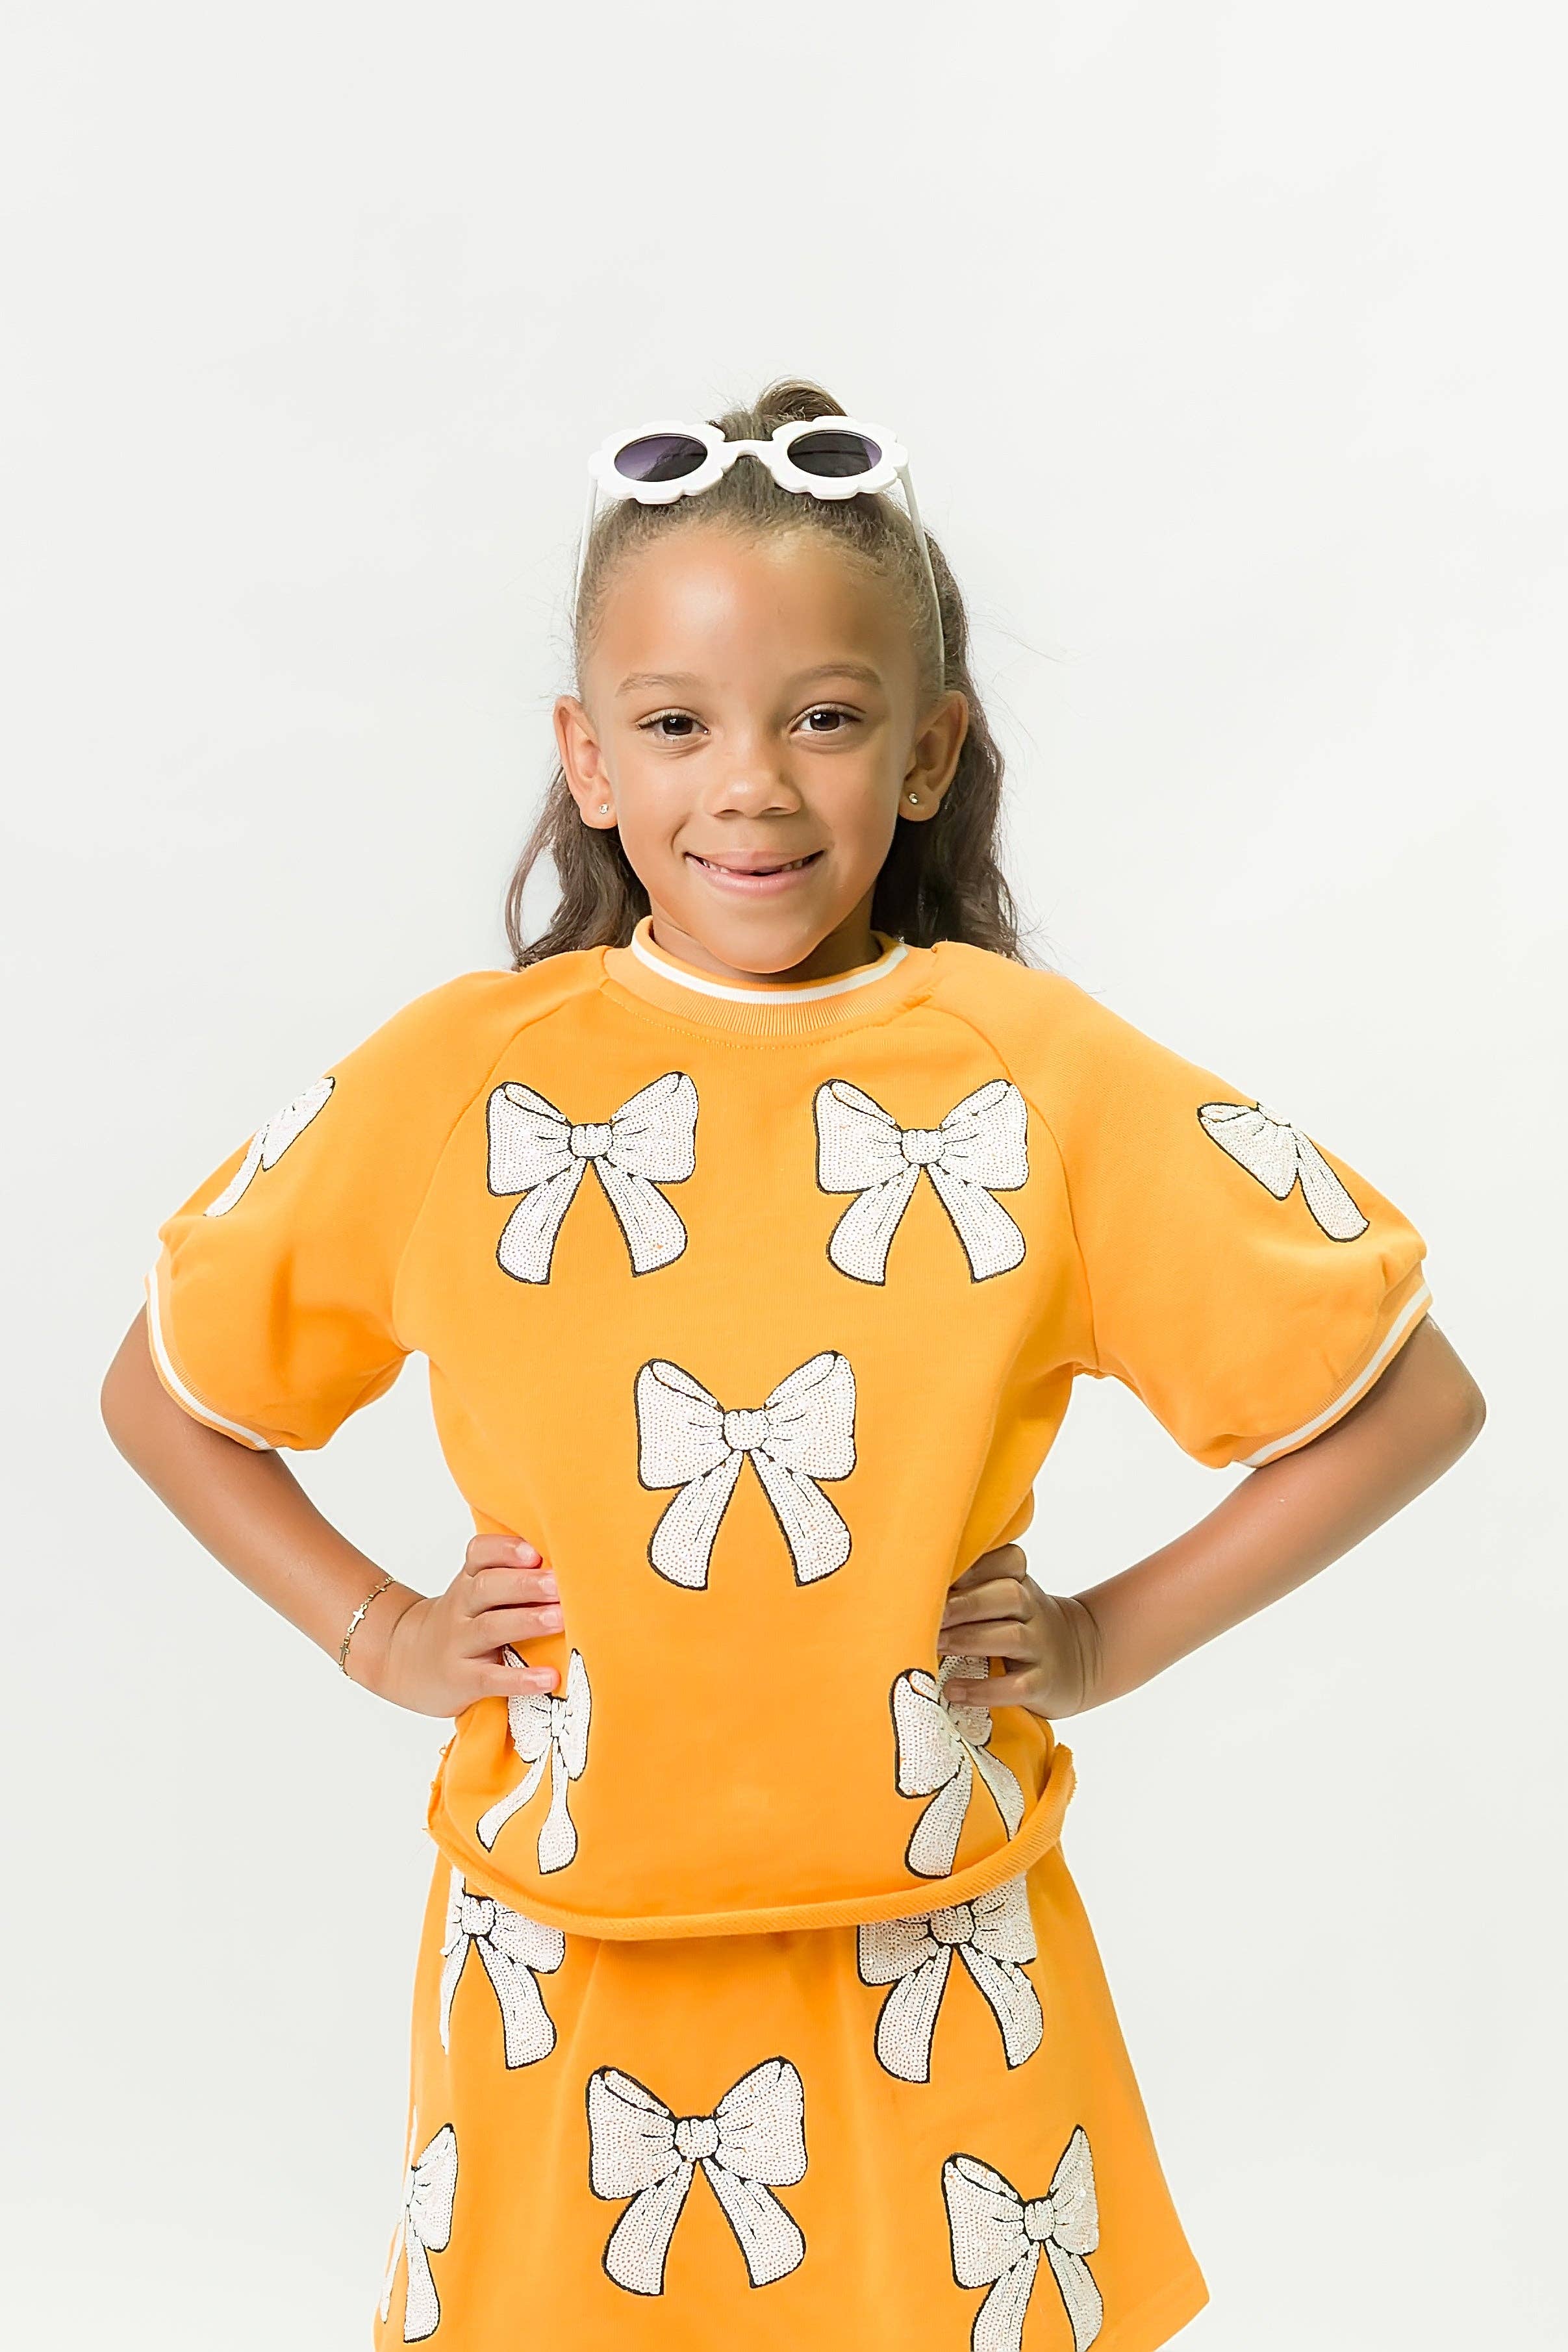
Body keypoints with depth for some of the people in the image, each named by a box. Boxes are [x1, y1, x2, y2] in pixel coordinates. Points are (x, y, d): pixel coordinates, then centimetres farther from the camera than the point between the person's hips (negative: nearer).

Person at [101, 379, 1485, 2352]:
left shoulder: (1047, 1077, -9)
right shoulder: (449, 1081, -7)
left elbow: (1412, 1395, -1)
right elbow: (165, 1391, 8)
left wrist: (1118, 1635, -5)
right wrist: (378, 1634, -1)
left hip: (931, 1980, 0)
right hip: (563, 1981, 1)